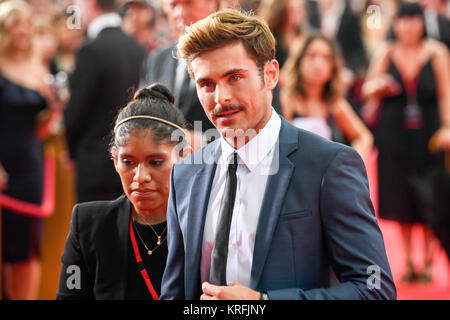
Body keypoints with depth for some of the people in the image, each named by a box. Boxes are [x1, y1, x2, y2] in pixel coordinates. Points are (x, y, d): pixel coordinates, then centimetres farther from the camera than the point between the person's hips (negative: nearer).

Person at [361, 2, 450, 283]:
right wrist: (377, 87, -18)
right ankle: (409, 262, 17)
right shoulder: (385, 53, 3)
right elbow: (368, 89, 5)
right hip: (395, 138, 2)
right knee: (403, 201, 6)